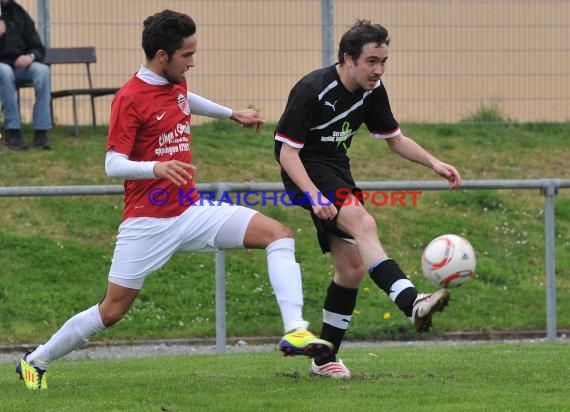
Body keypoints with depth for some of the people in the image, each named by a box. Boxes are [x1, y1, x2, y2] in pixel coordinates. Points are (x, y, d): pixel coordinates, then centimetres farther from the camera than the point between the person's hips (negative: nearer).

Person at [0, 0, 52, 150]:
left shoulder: (18, 13, 11)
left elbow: (38, 48, 10)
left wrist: (31, 56, -14)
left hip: (19, 65, 3)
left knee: (43, 70, -28)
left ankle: (41, 133, -29)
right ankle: (12, 132, -34)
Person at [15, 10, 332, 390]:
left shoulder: (176, 84, 6)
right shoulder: (129, 98, -16)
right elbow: (113, 165, -20)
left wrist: (231, 114, 41)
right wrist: (156, 167, -37)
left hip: (192, 211, 7)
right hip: (148, 222, -7)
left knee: (279, 234, -10)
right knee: (111, 311, -2)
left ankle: (294, 330, -21)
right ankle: (36, 362, 18)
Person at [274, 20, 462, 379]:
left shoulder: (372, 91, -1)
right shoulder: (312, 90, -22)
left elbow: (395, 138, 13)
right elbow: (287, 150, -21)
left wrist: (434, 163, -3)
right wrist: (314, 195, -32)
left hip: (337, 168, 8)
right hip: (305, 170, -8)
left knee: (353, 266, 4)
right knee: (363, 223, -31)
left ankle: (325, 358, 14)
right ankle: (412, 303, -46)